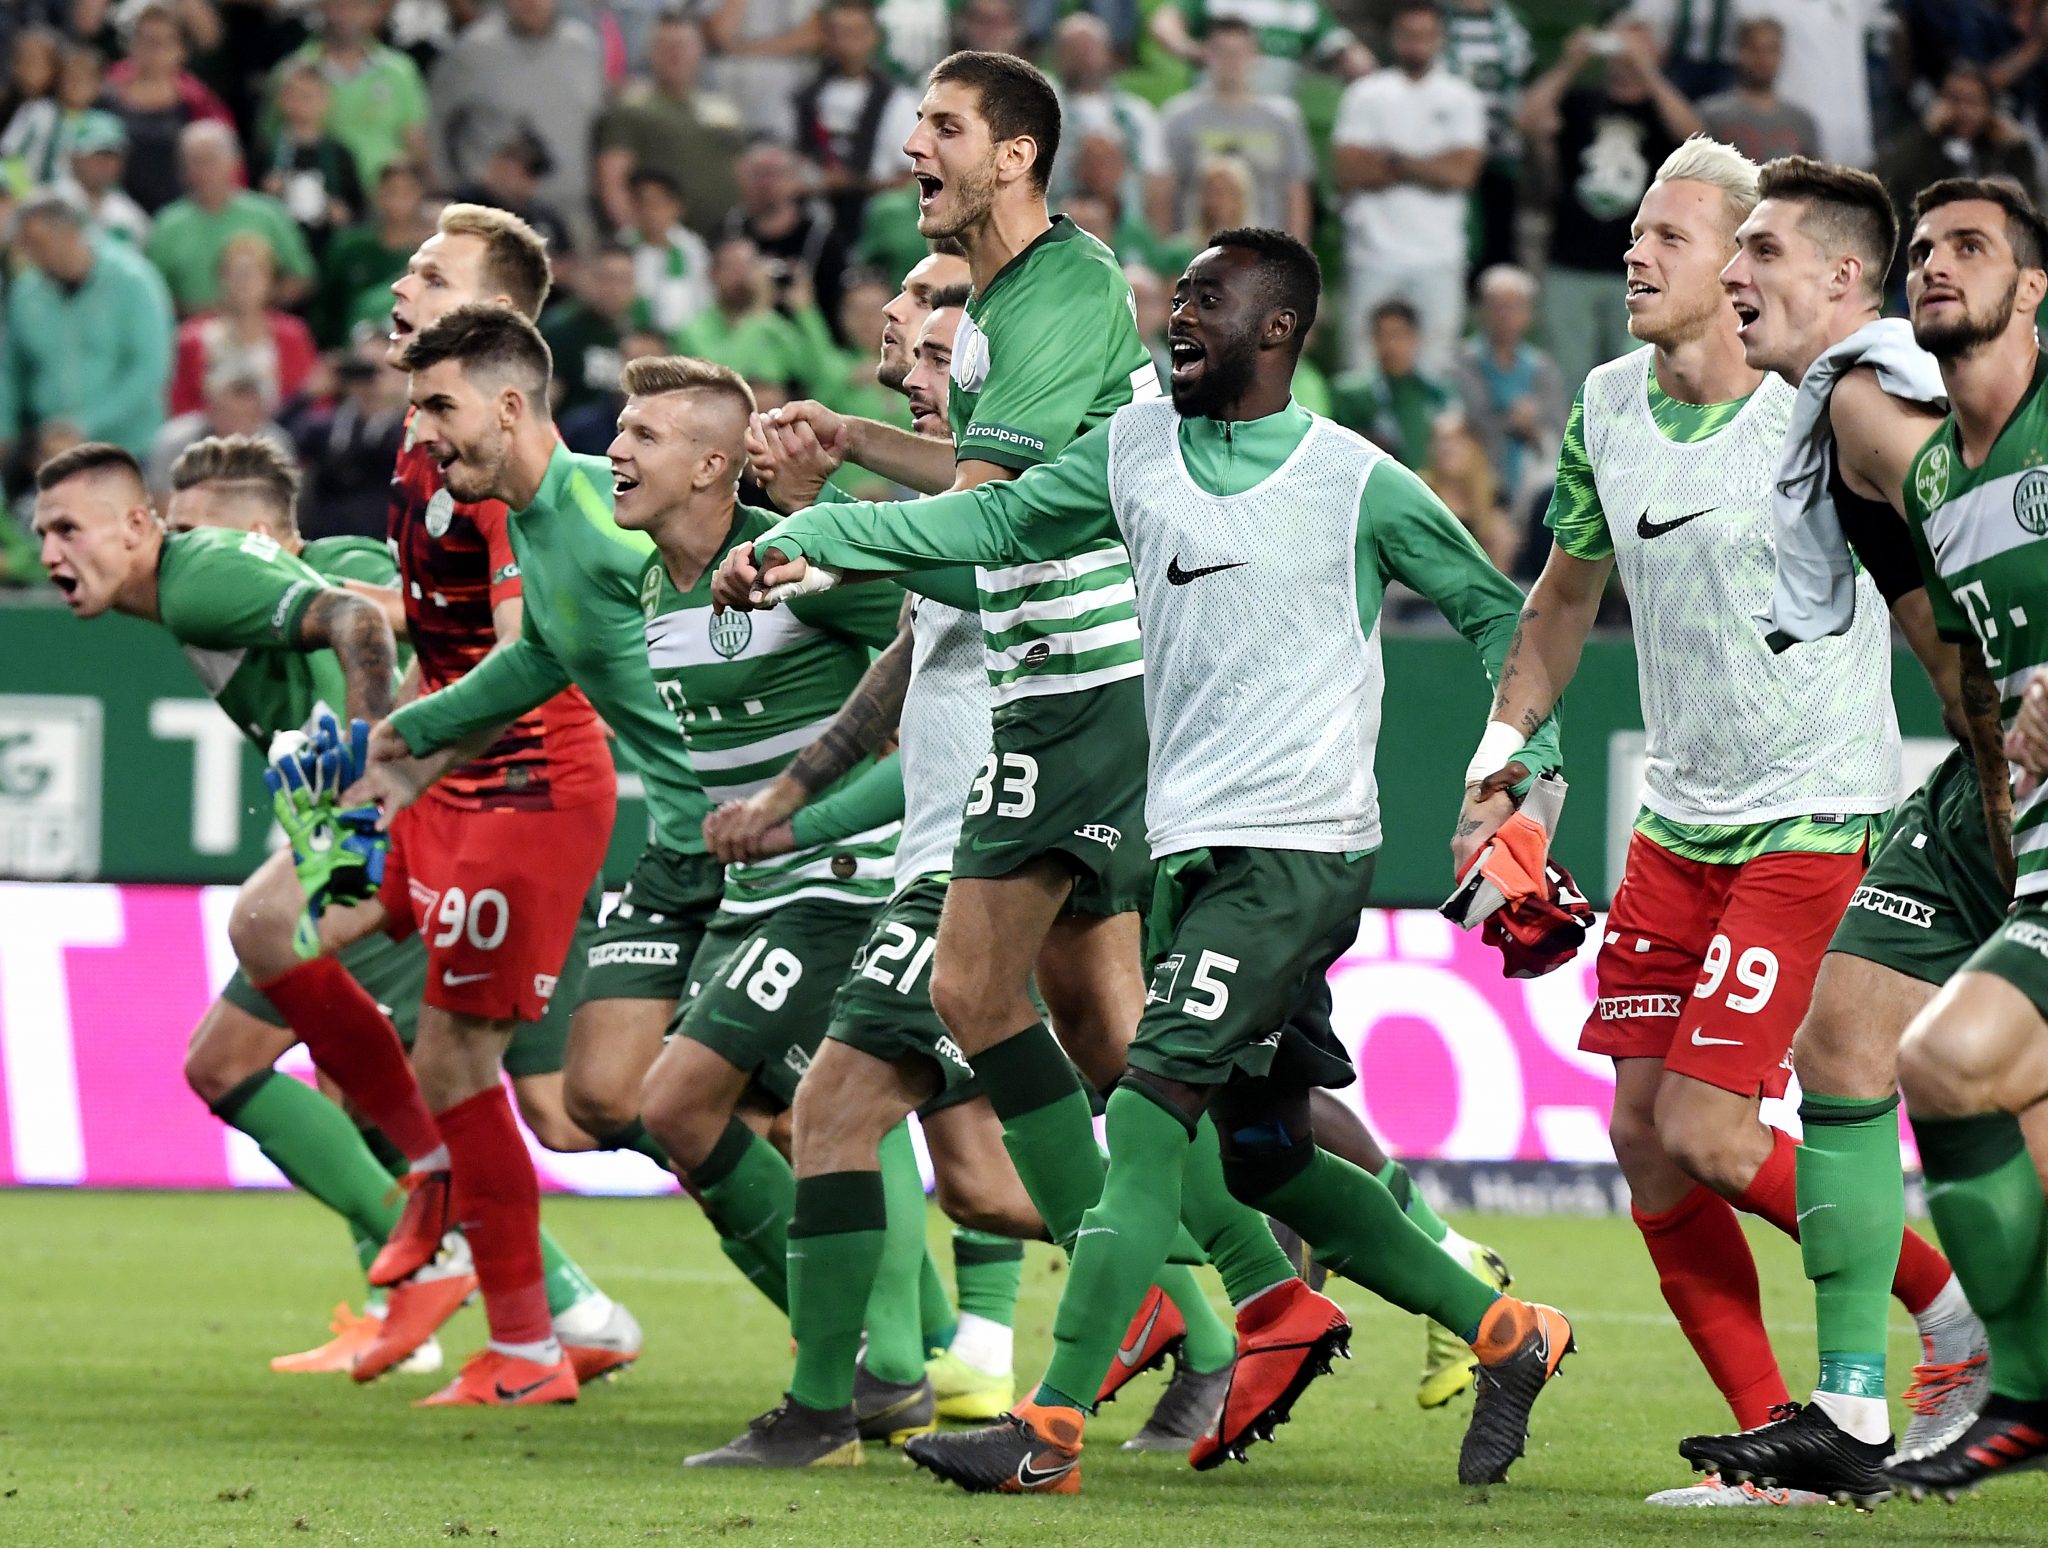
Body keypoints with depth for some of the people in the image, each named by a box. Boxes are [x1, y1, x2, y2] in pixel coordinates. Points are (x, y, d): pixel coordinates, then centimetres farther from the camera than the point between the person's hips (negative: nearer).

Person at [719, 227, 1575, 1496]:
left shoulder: (1359, 484, -5)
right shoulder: (1139, 451, 11)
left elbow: (1495, 613, 4)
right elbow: (996, 519, 12)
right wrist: (811, 541, 1)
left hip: (1302, 849, -7)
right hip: (1200, 850, 7)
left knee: (1150, 1113, -16)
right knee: (1267, 1160, 13)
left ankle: (1053, 1429, -18)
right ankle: (1508, 1334, 28)